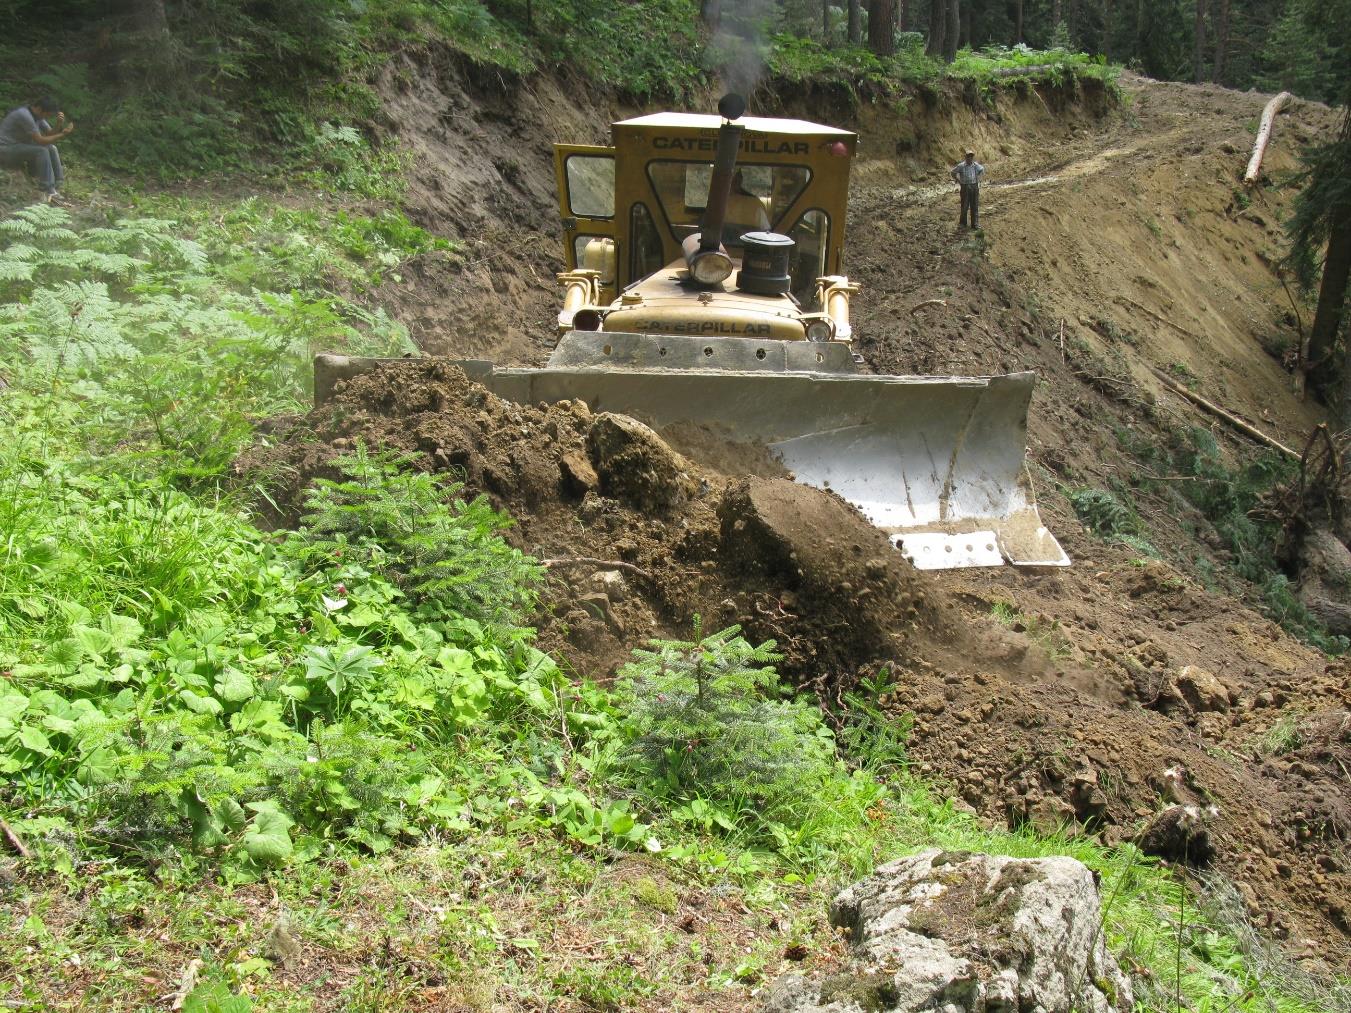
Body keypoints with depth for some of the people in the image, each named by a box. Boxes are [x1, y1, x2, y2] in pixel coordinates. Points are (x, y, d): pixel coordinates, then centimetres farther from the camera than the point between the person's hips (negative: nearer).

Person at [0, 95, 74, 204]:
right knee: (41, 151, -27)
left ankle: (57, 186, -8)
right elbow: (40, 141, -25)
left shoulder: (38, 115, 4)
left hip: (20, 148, 10)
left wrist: (59, 123, -13)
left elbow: (50, 134, 5)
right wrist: (62, 134, -23)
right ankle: (49, 192, -28)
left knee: (51, 149, -2)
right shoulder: (25, 116, -25)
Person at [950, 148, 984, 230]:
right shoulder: (961, 166, -9)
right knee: (964, 206, 0)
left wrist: (978, 179, 10)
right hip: (965, 187, -3)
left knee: (975, 206, 6)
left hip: (974, 187, 3)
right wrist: (958, 181, 0)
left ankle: (975, 223, 13)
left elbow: (982, 170, 20)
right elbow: (953, 172, 4)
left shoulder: (976, 165, 0)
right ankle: (962, 223, 12)